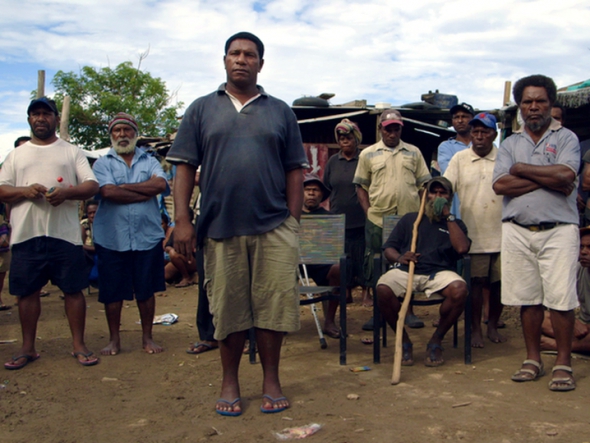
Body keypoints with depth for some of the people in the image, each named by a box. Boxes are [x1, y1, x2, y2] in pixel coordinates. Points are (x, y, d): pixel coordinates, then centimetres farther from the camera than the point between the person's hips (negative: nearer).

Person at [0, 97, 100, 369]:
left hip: (65, 234, -2)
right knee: (27, 291, 7)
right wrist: (25, 191, -11)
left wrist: (67, 192, -17)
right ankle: (28, 348, 20)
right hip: (26, 234, 2)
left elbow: (92, 185, 2)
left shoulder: (71, 152, 11)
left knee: (73, 289, 1)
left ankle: (79, 345, 12)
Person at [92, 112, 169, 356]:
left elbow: (160, 184, -11)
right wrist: (146, 192, -8)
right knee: (112, 291, 6)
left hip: (147, 236, 1)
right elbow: (108, 192, -13)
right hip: (112, 238, -1)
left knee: (146, 290, 7)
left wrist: (125, 186, -10)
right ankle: (114, 339, 21)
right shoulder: (102, 163, 6)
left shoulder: (150, 161, 11)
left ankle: (147, 337, 21)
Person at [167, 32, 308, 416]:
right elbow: (185, 168, 5)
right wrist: (182, 220, -4)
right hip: (221, 226, 0)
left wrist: (293, 219, 1)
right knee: (228, 308, 7)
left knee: (272, 305, 2)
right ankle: (230, 383, 23)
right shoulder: (202, 109, 10)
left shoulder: (280, 111, 12)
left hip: (274, 226, 0)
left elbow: (294, 170, 9)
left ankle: (271, 381, 19)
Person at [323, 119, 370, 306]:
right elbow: (327, 190, 13)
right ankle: (346, 291, 19)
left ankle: (366, 291, 12)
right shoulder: (333, 161, 9)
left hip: (360, 219, -3)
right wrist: (330, 213, 9)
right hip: (338, 219, 3)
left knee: (362, 256, 2)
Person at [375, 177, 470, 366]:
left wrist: (448, 216, 2)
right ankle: (404, 341, -7)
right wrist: (399, 257, -8)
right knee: (383, 289, -31)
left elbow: (462, 248, -2)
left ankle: (436, 341, -9)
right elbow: (388, 248, 16)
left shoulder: (455, 224, 21)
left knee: (459, 289, -34)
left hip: (440, 272, 0)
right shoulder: (410, 219, 24)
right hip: (406, 270, 1)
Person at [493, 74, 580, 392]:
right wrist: (548, 179, -7)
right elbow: (500, 185, -4)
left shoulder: (566, 138, 6)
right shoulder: (509, 144, 13)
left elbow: (565, 175, -14)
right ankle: (533, 359, 18)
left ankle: (563, 363, 7)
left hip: (558, 230, -3)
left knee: (560, 298, -5)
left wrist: (522, 169, -4)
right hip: (517, 231, 3)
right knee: (527, 299, 7)